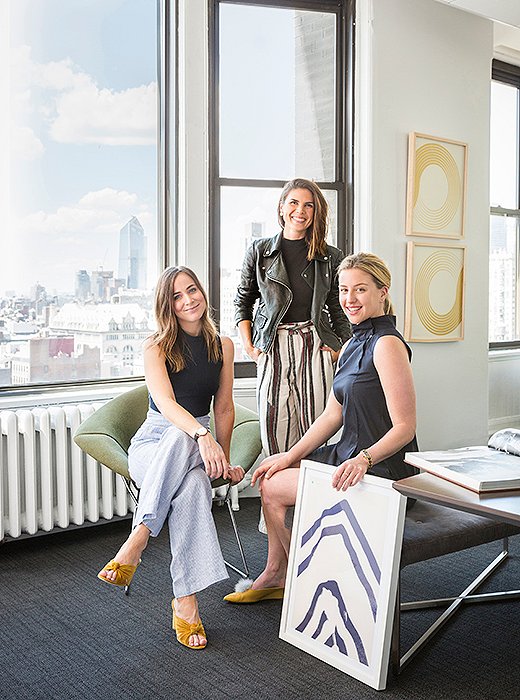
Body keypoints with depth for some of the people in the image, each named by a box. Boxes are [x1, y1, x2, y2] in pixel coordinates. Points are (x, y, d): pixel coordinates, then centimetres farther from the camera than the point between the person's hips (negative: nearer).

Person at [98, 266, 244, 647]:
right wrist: (201, 435, -40)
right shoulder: (156, 347, -5)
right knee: (192, 483, -39)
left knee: (192, 483, -39)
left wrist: (224, 460, 6)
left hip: (197, 443, 2)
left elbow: (224, 408, 11)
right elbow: (165, 402, -22)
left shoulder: (222, 346, 8)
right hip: (153, 442, -2)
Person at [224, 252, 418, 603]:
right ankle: (275, 574, 22)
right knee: (272, 469, 14)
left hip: (382, 468, -10)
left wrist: (363, 459, -34)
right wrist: (291, 456, 5)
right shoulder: (353, 345, 11)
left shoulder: (387, 344, -19)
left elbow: (405, 426, -22)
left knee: (273, 489, -5)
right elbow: (332, 415, 11)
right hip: (350, 455, 10)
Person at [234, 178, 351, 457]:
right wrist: (248, 347, 4)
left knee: (315, 427, -3)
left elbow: (339, 310, 15)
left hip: (315, 346, 0)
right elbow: (242, 301, 13)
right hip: (272, 348, 0)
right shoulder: (259, 251, 8)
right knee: (274, 427, -4)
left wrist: (341, 348, 3)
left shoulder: (330, 257, 9)